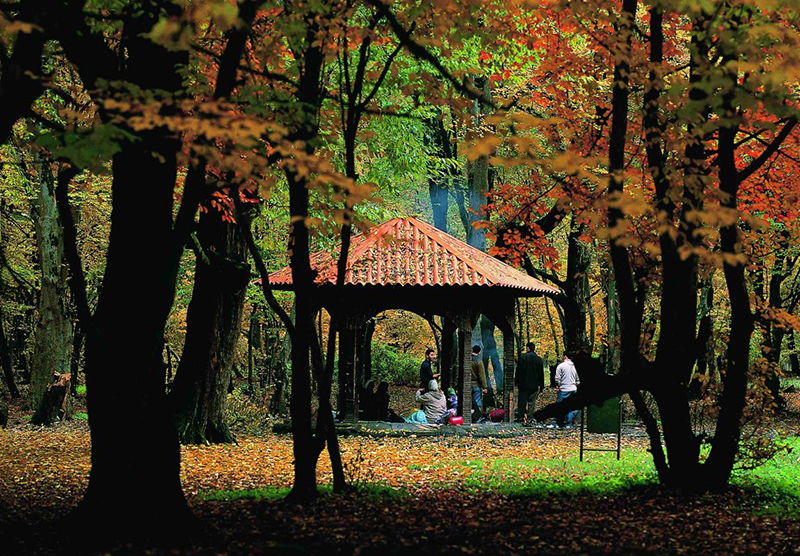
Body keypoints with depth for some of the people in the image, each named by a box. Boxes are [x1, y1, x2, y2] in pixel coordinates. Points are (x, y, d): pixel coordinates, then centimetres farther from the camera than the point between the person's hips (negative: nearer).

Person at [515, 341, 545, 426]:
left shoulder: (523, 357, -3)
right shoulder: (539, 359, 4)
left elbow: (518, 371, -3)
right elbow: (541, 374, 8)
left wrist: (517, 382, 4)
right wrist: (541, 386, 13)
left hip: (523, 384, -1)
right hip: (534, 385, 1)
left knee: (522, 401, 7)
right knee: (531, 403, 3)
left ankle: (520, 417, 8)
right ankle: (530, 421, -1)